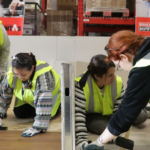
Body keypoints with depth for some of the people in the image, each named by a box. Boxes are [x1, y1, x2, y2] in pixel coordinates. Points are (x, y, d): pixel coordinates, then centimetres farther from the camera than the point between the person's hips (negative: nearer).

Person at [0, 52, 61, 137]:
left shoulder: (43, 75, -45)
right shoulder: (11, 74, -27)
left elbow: (43, 101, -48)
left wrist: (38, 127, -50)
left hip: (51, 94, -4)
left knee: (47, 115, -18)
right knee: (19, 113, -4)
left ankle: (57, 107, 13)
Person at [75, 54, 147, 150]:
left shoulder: (117, 82, -21)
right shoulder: (82, 85, -33)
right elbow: (78, 113, -35)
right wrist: (81, 139, -42)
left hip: (110, 113, 3)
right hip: (90, 115, -3)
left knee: (142, 116, -11)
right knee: (104, 127, -36)